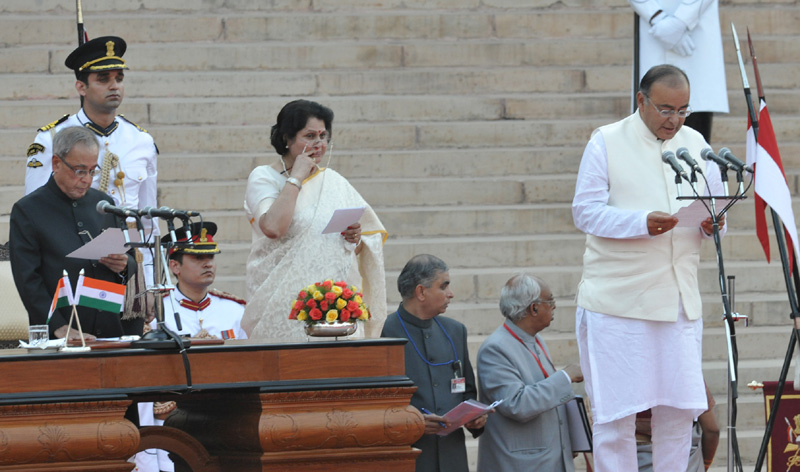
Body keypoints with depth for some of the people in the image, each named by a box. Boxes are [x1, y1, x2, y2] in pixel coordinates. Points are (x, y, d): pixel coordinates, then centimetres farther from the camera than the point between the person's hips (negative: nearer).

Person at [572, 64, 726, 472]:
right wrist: (642, 222, -22)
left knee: (680, 408, 2)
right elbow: (585, 211, -7)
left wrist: (712, 224, -8)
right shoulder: (606, 143, 0)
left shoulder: (696, 144, 13)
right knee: (615, 412, -3)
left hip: (679, 299, 4)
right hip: (616, 298, -4)